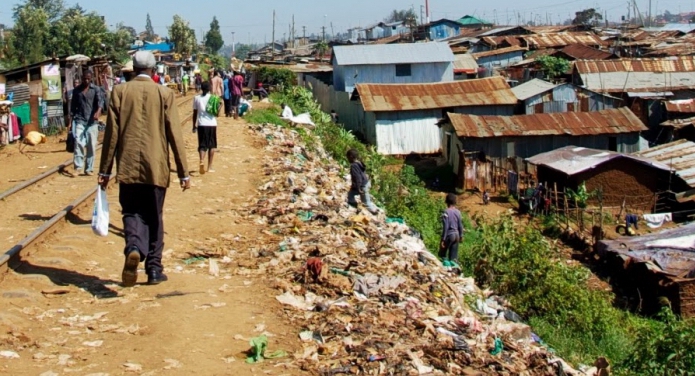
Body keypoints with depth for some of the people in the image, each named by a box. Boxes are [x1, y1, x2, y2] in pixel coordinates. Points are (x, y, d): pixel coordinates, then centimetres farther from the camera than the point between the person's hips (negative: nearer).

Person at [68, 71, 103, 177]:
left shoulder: (96, 89, 3)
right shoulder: (76, 90, 10)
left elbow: (100, 101, -11)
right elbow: (73, 107, 14)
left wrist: (98, 112, -32)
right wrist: (70, 122, 8)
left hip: (92, 121, -1)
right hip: (79, 120, 1)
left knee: (91, 145, 0)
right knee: (78, 142, -13)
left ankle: (89, 169, 8)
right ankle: (78, 167, -13)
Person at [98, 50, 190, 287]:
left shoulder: (120, 92, 0)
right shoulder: (164, 94, -2)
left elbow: (111, 132, -1)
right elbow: (175, 135, -3)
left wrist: (105, 170, 5)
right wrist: (183, 172, 3)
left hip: (128, 167, 0)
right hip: (156, 167, 0)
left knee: (132, 212, 8)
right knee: (154, 218, 12)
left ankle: (134, 248, -21)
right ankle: (154, 269, 16)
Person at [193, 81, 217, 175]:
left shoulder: (197, 98, 4)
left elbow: (195, 113, 5)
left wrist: (194, 125, 13)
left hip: (201, 124, 0)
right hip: (212, 123, 0)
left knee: (202, 145, 3)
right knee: (212, 145, 13)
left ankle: (202, 161, -26)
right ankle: (209, 167, 14)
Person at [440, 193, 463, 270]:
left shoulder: (446, 212, -14)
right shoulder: (458, 212, 3)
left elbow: (445, 227, -16)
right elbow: (460, 226, 8)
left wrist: (443, 239, -13)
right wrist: (460, 236, 21)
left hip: (449, 235, -6)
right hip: (456, 235, 6)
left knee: (443, 254, 10)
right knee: (453, 257, 9)